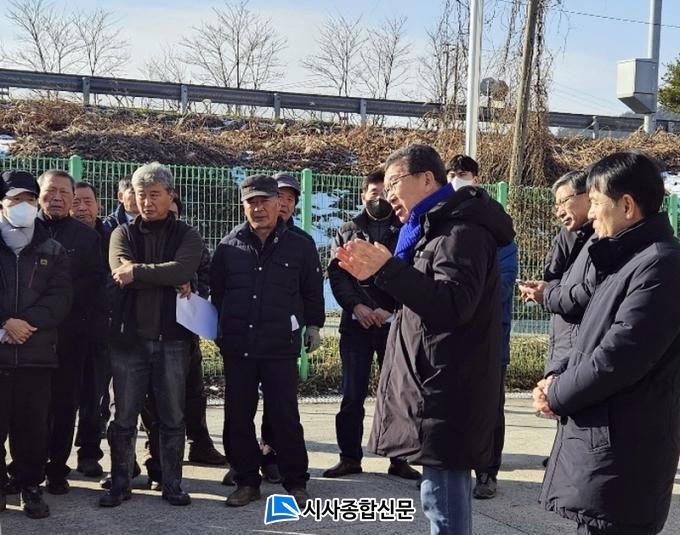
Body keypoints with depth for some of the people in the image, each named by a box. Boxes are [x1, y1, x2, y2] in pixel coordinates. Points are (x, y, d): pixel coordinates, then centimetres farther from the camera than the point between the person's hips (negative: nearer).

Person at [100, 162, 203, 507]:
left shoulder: (186, 236, 5)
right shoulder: (123, 234, 8)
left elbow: (183, 269, -16)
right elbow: (121, 274, -10)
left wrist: (137, 272, -15)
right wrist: (170, 281, -14)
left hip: (172, 339, -1)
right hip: (128, 338, 1)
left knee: (173, 418, 6)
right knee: (124, 418, 7)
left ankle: (172, 484, 17)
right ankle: (120, 484, 18)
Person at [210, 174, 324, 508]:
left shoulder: (300, 246, 1)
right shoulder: (229, 246, 6)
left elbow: (312, 290, 11)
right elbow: (216, 290, 15)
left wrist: (313, 324, 12)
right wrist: (222, 329, 16)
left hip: (281, 347, -2)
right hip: (237, 347, 3)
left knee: (285, 415, 2)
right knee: (238, 417, 8)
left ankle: (295, 482, 15)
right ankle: (247, 481, 21)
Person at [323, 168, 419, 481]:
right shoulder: (347, 232, 13)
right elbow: (336, 273, 3)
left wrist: (390, 309, -15)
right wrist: (356, 306, -12)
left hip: (395, 324, -1)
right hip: (356, 324, 1)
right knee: (352, 395, 3)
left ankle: (400, 459, 11)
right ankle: (350, 457, 12)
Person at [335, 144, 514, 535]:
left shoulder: (462, 232, -14)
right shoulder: (438, 229, 19)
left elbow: (453, 304, -26)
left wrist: (387, 269, -30)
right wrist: (374, 276, 8)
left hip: (447, 393, -10)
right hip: (440, 388, 10)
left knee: (443, 497, -8)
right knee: (450, 491, 16)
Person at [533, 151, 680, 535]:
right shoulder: (631, 258, 15)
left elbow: (618, 357, -23)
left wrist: (557, 396, -8)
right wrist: (562, 382, 2)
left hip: (618, 458, -10)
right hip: (605, 445, 10)